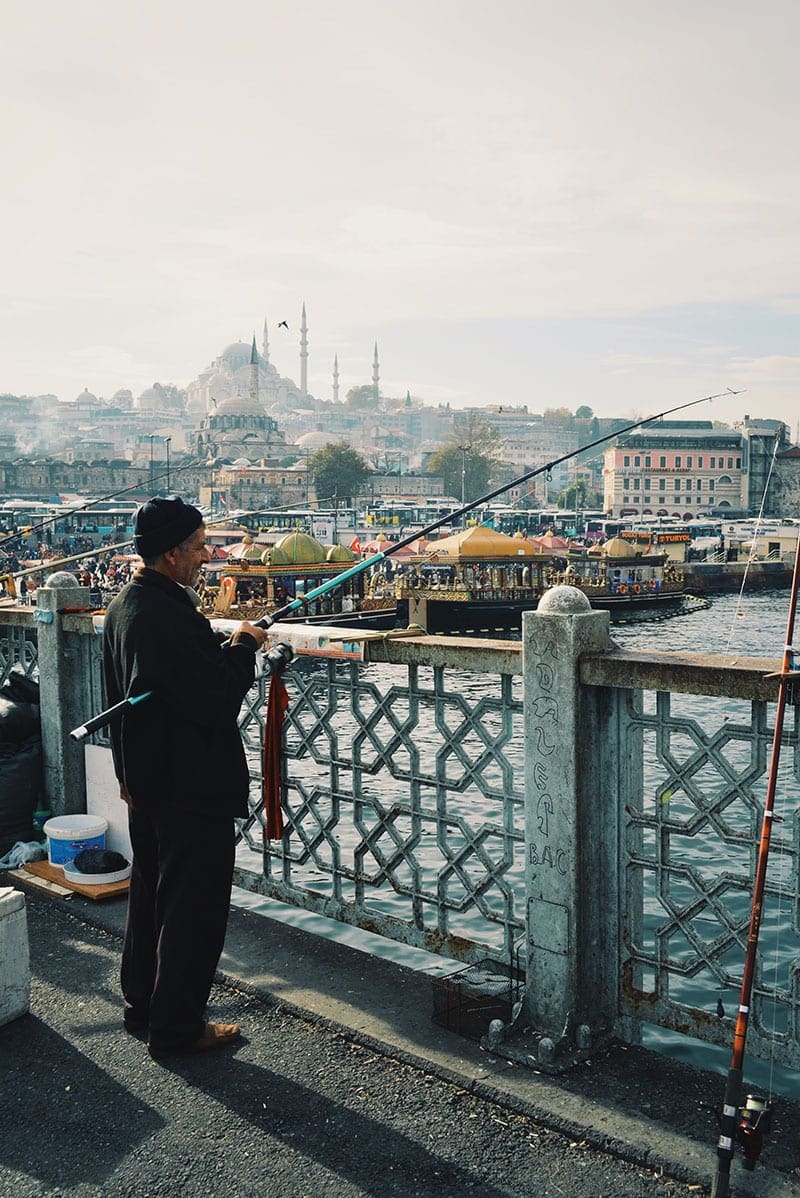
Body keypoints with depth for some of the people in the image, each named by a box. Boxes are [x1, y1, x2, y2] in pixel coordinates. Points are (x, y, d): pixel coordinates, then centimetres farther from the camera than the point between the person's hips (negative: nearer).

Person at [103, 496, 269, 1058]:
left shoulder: (123, 607, 6)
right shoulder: (173, 617, -26)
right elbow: (217, 701, -24)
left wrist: (227, 649, 9)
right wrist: (243, 647, -11)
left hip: (143, 777, 10)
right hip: (191, 788, -10)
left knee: (151, 893, 21)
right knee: (193, 907, 3)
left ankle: (142, 1006, 35)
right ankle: (177, 1027, 15)